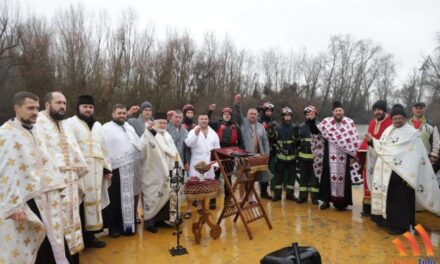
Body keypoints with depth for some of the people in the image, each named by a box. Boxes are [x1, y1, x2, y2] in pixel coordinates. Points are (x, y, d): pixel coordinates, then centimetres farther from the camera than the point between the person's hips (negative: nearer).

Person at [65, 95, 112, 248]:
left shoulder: (97, 126, 17)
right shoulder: (70, 124, -1)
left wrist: (107, 168, 12)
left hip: (96, 170, 6)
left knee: (94, 201, 9)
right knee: (81, 204, -3)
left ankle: (90, 235, 19)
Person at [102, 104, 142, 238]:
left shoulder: (129, 128, 17)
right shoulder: (106, 128, -4)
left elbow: (139, 145, 16)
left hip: (130, 169, 6)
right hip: (115, 169, -6)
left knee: (128, 199, 13)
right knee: (115, 200, 3)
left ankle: (127, 224, 26)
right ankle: (113, 227, 16)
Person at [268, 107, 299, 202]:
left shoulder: (294, 127, 5)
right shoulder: (278, 128, 2)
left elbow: (298, 141, -4)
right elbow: (271, 139, -3)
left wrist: (296, 133, -23)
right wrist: (271, 130, -20)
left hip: (292, 156, 2)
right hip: (281, 156, -2)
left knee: (292, 175, 8)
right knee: (279, 175, 3)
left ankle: (290, 193, 19)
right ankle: (277, 194, 12)